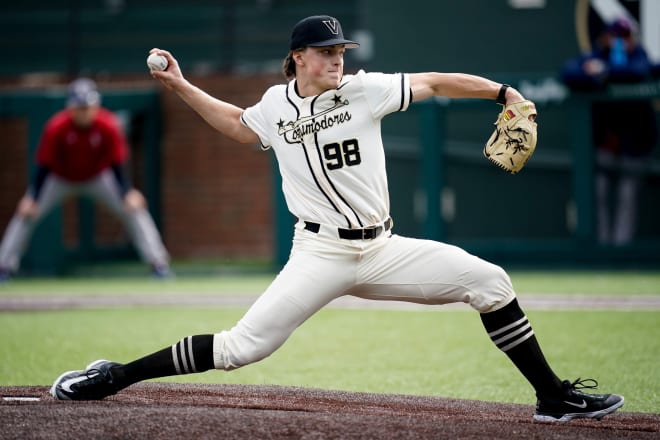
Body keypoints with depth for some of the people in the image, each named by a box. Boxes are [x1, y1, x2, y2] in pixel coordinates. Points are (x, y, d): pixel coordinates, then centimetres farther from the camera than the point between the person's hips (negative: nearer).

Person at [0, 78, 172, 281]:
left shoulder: (109, 125, -27)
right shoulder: (56, 127, -30)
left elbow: (117, 164, -20)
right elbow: (44, 165, -22)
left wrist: (128, 193, -33)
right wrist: (32, 197, -31)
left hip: (98, 177, 0)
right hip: (60, 179, 0)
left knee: (134, 207, -13)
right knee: (26, 213, -13)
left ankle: (158, 263, -7)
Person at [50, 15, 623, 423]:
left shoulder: (364, 89, 0)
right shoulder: (276, 105, 5)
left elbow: (434, 83, 1)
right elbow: (239, 125, 27)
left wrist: (503, 92, -8)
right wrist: (181, 87, 22)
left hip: (382, 250, 2)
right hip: (320, 257, -2)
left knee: (489, 281, -10)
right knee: (243, 346, -14)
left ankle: (553, 398, 0)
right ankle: (113, 377, -4)